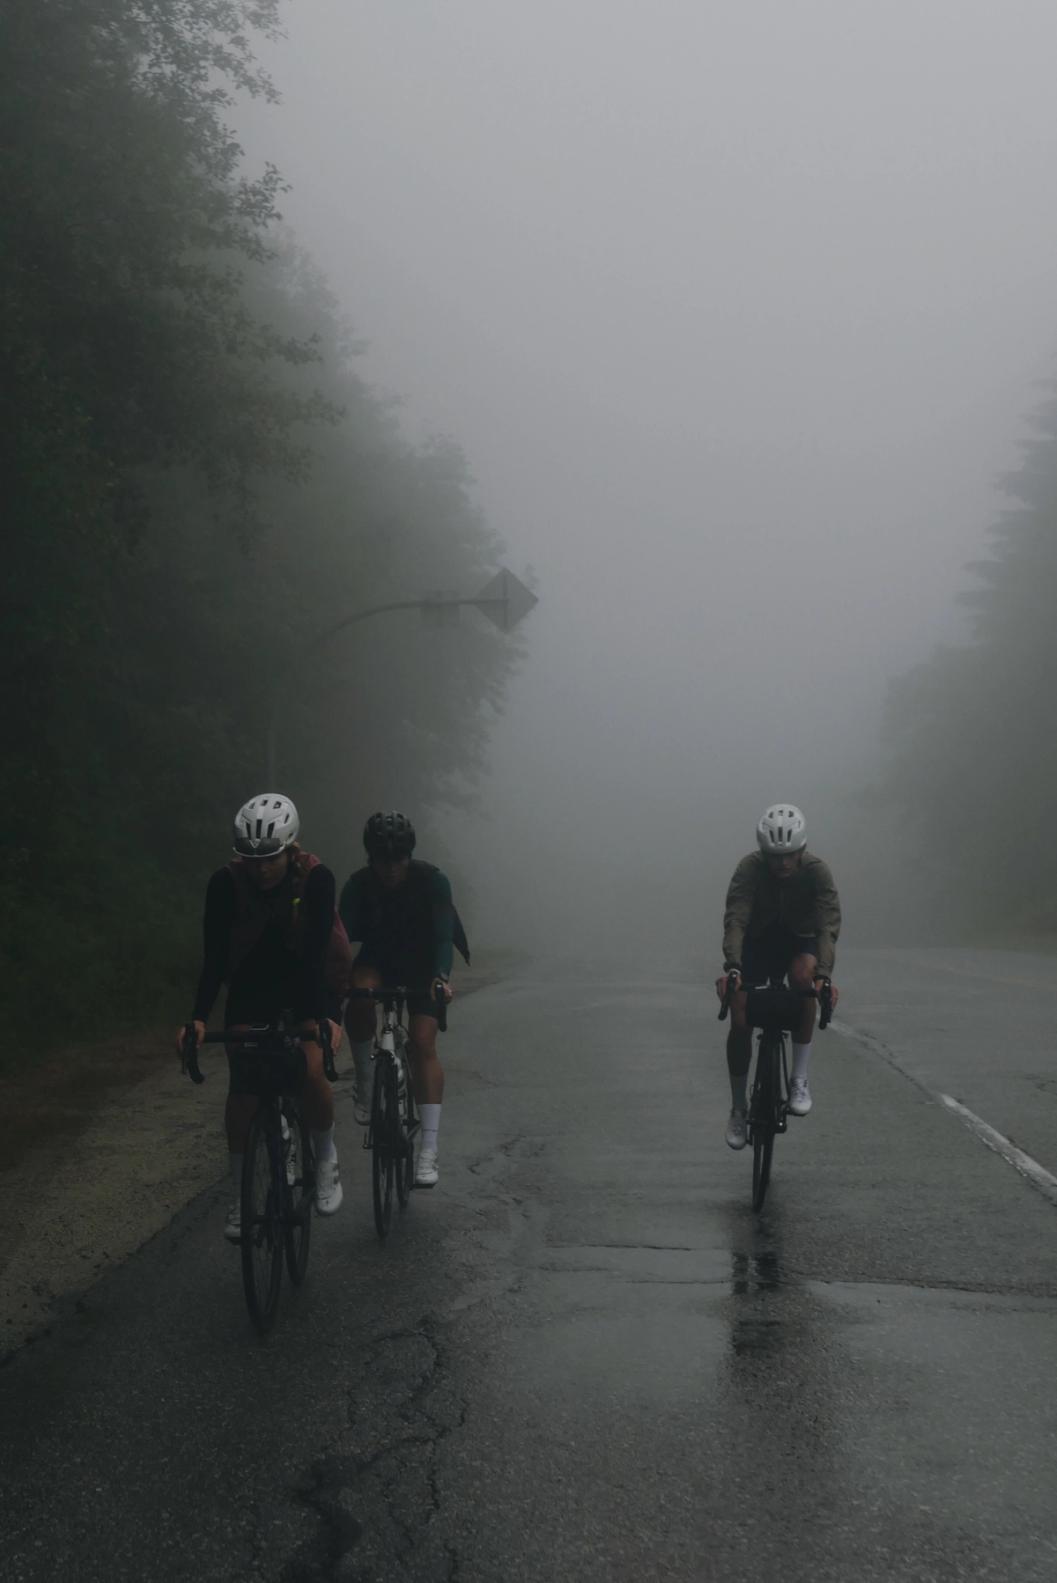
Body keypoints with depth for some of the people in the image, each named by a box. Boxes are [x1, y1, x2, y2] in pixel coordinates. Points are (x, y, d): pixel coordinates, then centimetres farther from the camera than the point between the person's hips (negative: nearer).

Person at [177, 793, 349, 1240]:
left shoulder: (315, 879, -25)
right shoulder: (227, 883, -21)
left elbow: (318, 952, -30)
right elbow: (214, 956, -21)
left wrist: (327, 1016, -41)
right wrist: (198, 1017, -31)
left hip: (308, 980, -2)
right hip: (252, 984, 2)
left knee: (311, 1071, -23)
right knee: (242, 1089, -6)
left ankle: (326, 1159, 4)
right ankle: (241, 1199, 6)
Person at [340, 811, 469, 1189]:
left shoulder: (432, 882, -23)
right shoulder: (359, 885, -19)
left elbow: (443, 936, -30)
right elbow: (343, 935, -25)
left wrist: (441, 977, -48)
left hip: (421, 965, -1)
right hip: (377, 960, 1)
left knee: (423, 1043, -15)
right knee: (359, 999, -33)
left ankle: (429, 1151, -17)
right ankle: (365, 1081, -10)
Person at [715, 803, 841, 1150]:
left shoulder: (816, 871, -26)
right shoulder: (750, 868, -26)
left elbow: (829, 923, -36)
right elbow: (735, 919, -37)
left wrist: (824, 975, -52)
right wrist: (731, 967, -54)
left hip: (800, 940, -1)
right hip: (757, 941, 1)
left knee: (804, 975, -35)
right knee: (740, 1022, -11)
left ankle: (799, 1080, -25)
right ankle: (738, 1108, 12)